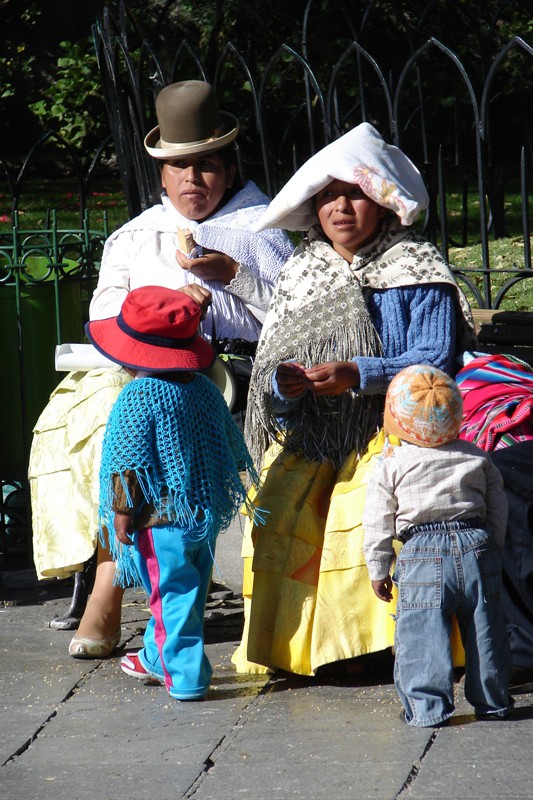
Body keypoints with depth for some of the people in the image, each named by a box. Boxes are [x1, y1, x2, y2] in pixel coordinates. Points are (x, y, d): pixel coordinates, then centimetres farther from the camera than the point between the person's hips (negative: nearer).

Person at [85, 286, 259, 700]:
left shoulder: (137, 398, -16)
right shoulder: (205, 389, 7)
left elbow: (130, 463, -18)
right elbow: (231, 449, 15)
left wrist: (123, 512, -12)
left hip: (162, 519, -8)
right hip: (207, 516, 8)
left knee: (172, 595, -2)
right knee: (184, 592, 19)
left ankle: (186, 676, 0)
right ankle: (157, 658, 36)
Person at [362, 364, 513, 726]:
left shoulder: (392, 464, 2)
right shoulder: (476, 457, 11)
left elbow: (378, 522, 4)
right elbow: (498, 506, 15)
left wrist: (378, 569, 12)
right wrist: (494, 548, 27)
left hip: (423, 553, -3)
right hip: (477, 546, 3)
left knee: (422, 632, 0)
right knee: (485, 629, 11)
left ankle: (427, 707, -3)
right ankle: (492, 702, 19)